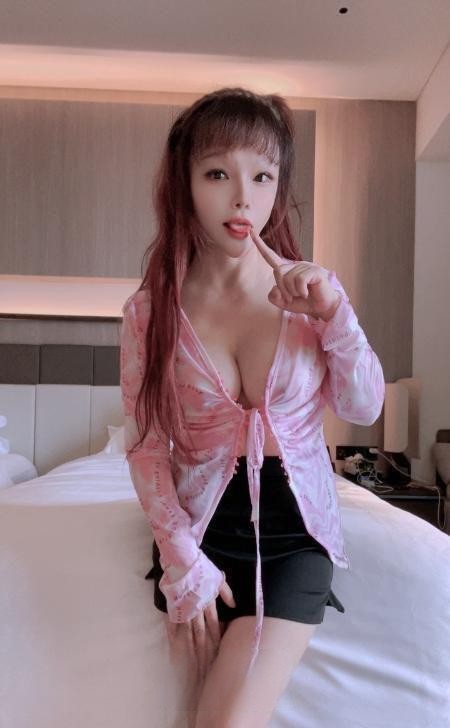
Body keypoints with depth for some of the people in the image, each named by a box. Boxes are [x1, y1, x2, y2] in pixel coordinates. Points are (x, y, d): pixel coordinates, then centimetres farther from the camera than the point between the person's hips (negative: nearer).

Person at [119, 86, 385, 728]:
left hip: (297, 528, 0)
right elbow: (145, 446, -4)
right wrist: (184, 563, -9)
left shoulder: (312, 290, -5)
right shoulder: (149, 310, -7)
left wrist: (334, 315, -17)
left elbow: (364, 409, -2)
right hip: (201, 526, 1)